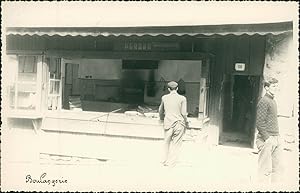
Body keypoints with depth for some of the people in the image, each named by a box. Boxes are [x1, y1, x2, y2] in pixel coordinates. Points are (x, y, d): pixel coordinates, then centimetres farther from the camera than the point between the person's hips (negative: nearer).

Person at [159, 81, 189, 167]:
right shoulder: (182, 98, -7)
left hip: (168, 123, 2)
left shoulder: (164, 97, 1)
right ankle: (171, 162, 11)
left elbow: (160, 110, 14)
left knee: (167, 142, 17)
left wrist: (161, 118, 33)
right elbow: (184, 113, -9)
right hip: (179, 123, -2)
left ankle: (166, 160, 25)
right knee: (176, 143, 8)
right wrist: (186, 122, 8)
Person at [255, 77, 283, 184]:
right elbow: (260, 123, -16)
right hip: (267, 140, -9)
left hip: (276, 139, 9)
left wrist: (278, 137, 15)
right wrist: (267, 139, -17)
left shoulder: (273, 101, 17)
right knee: (266, 170, -3)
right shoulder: (264, 101, -11)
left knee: (278, 168, 12)